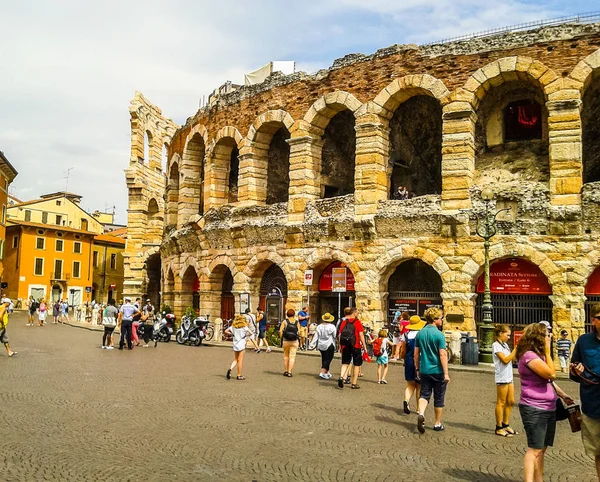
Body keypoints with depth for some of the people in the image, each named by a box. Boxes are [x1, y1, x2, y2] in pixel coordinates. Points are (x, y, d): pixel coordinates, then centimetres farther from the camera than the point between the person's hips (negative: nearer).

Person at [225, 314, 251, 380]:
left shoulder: (233, 326, 5)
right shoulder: (244, 327, -7)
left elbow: (226, 331, 4)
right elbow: (251, 333, -15)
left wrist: (232, 334, 9)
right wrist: (247, 335, 3)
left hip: (235, 344, 4)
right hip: (241, 344, -4)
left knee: (235, 360, 16)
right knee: (240, 360, 3)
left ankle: (230, 369, -9)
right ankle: (239, 375, 8)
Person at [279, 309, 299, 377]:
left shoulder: (285, 322, -4)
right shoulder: (297, 322, -1)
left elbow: (280, 331, -11)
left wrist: (281, 338, 3)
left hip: (286, 341, 1)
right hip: (294, 341, 0)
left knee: (286, 356, 16)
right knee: (292, 357, 2)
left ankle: (285, 371, 21)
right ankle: (289, 372, -4)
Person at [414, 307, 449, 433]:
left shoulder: (420, 333, 3)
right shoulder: (439, 334, -14)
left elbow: (416, 353, 7)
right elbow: (443, 355, -17)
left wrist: (417, 369, 17)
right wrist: (446, 373, -14)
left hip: (424, 370, 4)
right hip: (438, 371, -4)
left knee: (424, 394, 10)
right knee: (438, 398, 10)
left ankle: (421, 414, -16)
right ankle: (438, 424, 20)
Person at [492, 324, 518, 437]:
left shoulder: (505, 345, 16)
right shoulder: (496, 345, -10)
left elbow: (512, 359, 13)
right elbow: (505, 360, -18)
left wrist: (518, 349, 2)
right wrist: (515, 349, -15)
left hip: (509, 377, 9)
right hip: (501, 378, -9)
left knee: (510, 402, 12)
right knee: (501, 402, -2)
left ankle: (506, 425, 23)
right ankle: (499, 428, 5)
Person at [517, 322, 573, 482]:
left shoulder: (539, 355, 14)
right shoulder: (529, 355, -17)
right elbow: (551, 374, -23)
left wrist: (563, 395, 11)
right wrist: (547, 351, -16)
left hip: (549, 408, 9)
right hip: (534, 409, -9)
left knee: (542, 449, 14)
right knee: (534, 449, -10)